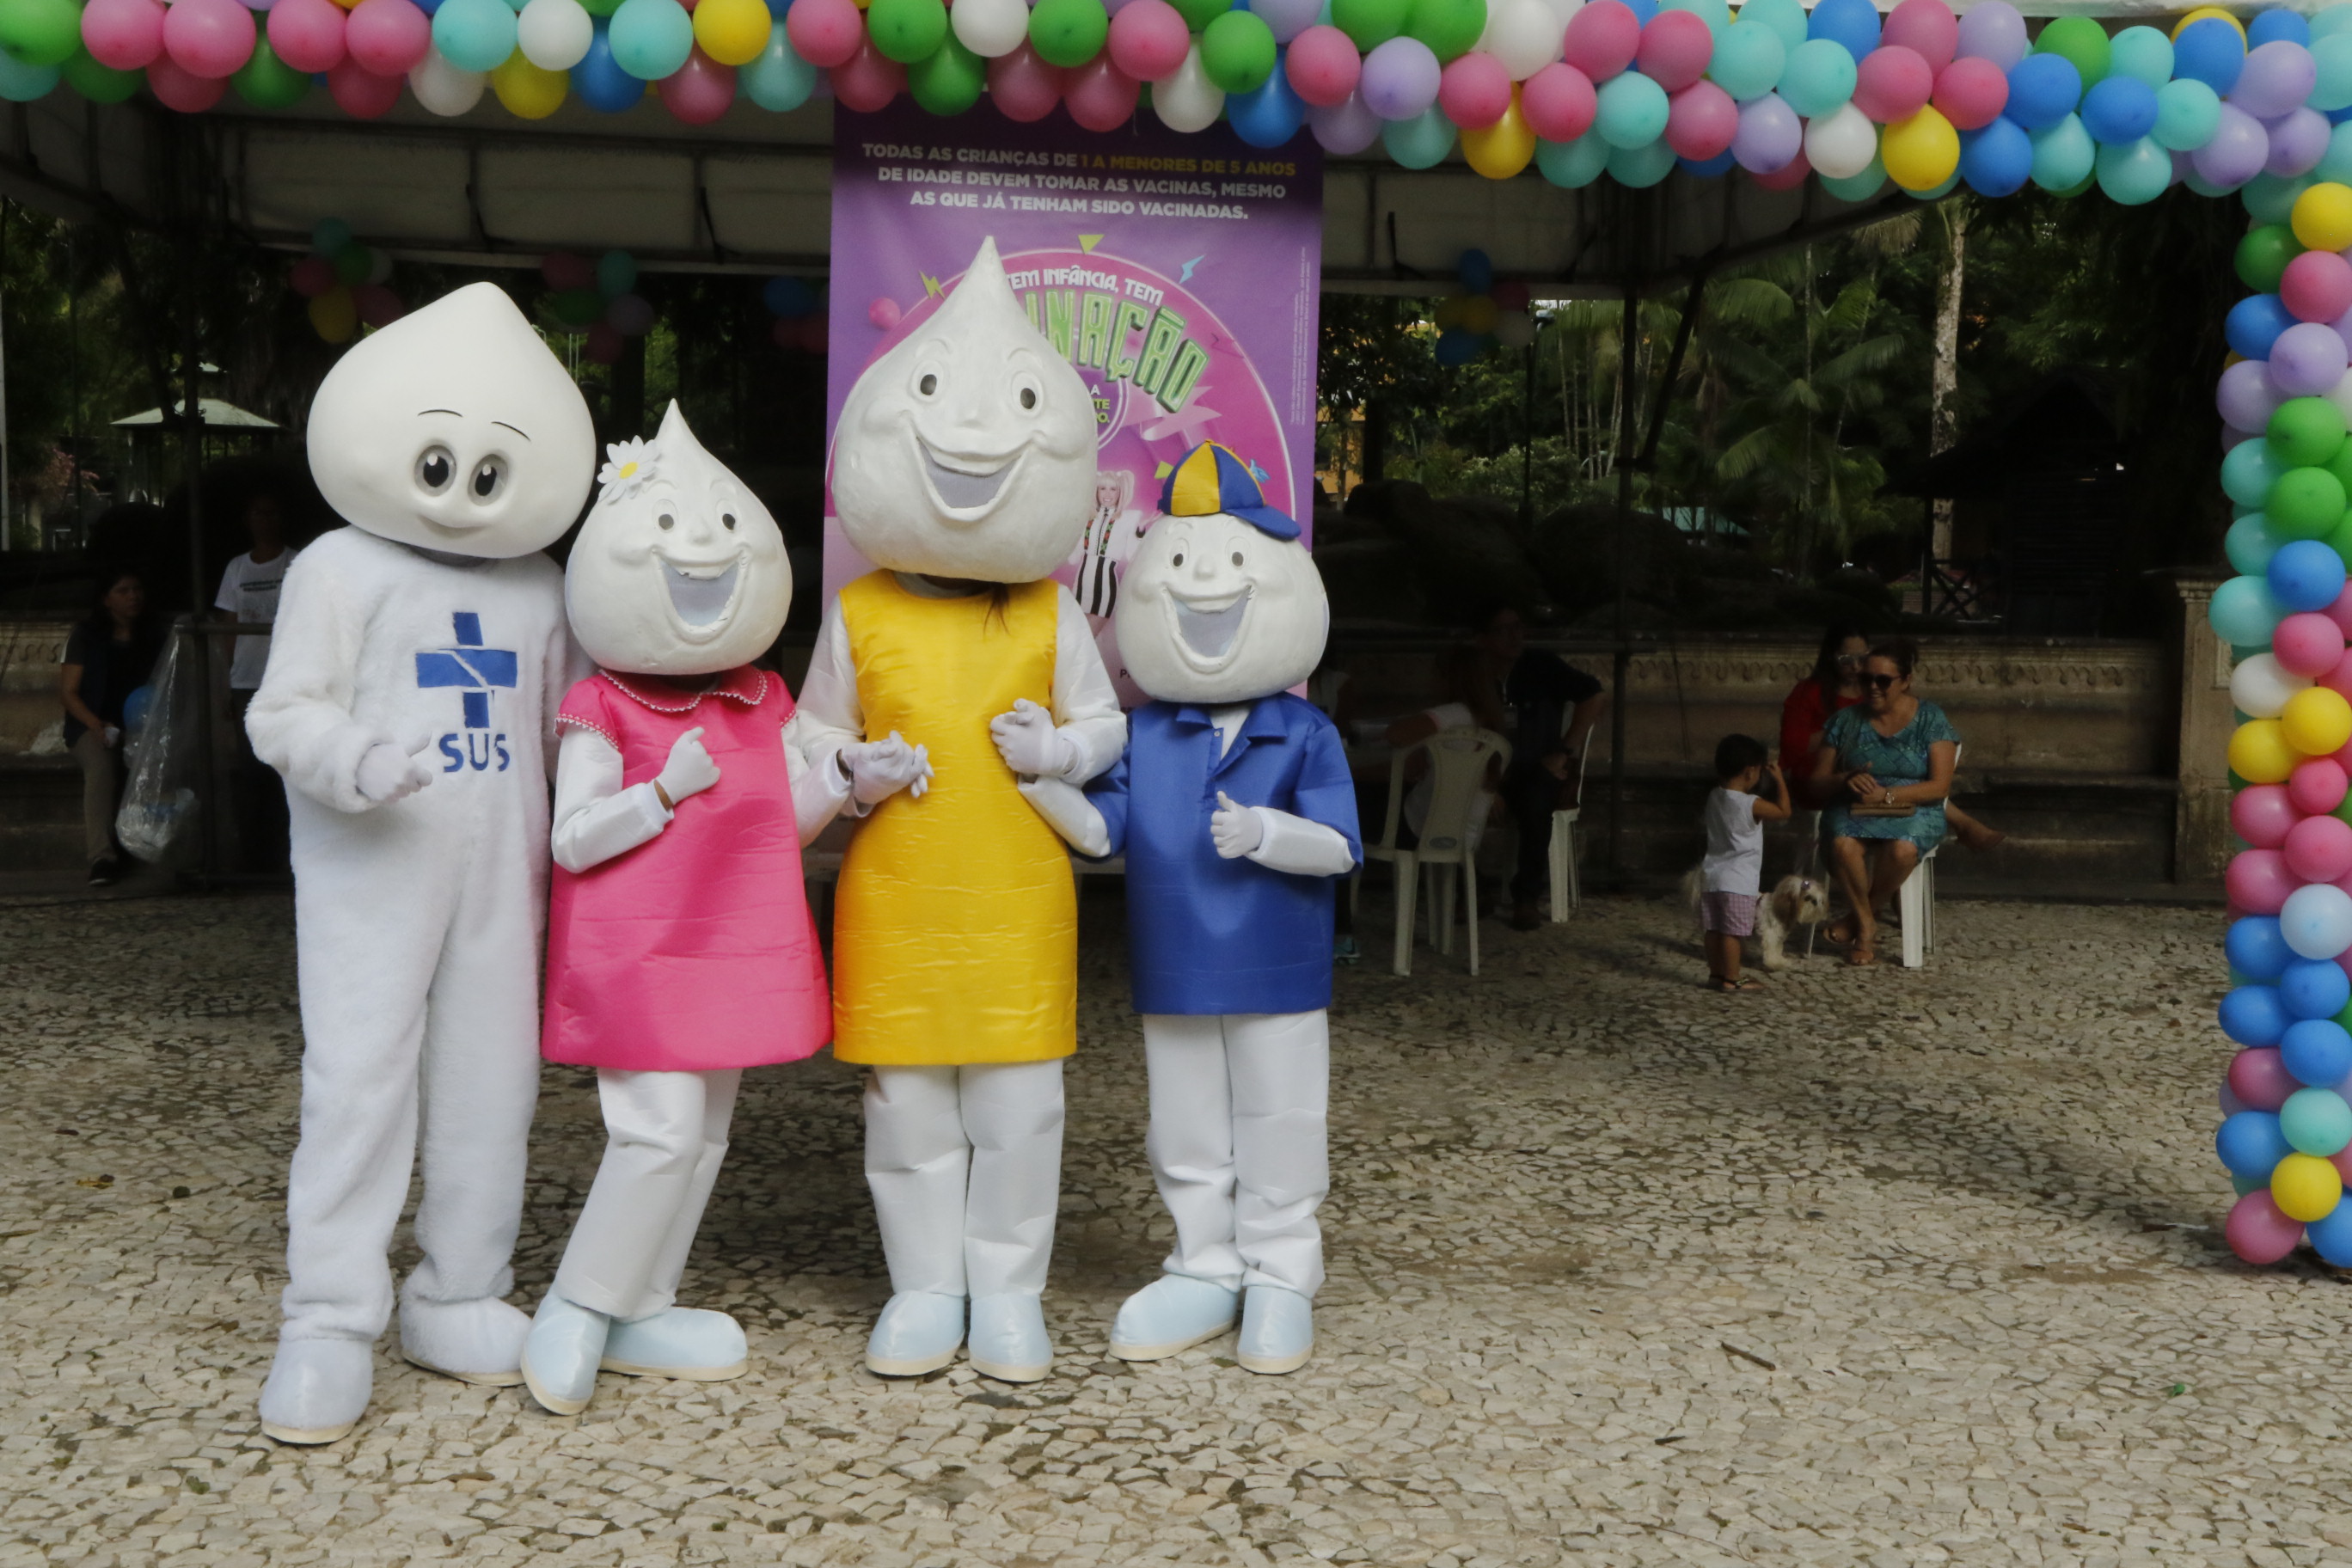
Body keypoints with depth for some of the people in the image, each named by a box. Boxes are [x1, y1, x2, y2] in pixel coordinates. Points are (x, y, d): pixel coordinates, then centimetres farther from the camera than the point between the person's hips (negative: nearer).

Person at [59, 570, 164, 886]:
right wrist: (94, 723, -16)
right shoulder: (87, 636, 5)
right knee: (101, 767, -35)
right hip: (94, 726, -3)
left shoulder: (154, 638, 14)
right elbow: (67, 690, 0)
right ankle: (101, 857, -43)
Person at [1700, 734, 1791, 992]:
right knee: (1731, 932, -3)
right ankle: (1731, 980, 0)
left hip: (1711, 876, 8)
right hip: (1738, 880, -7)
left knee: (1715, 929, 12)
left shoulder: (1715, 797, 6)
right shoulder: (1751, 805, -17)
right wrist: (1779, 781, 3)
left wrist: (1772, 786, 19)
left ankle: (1716, 973, 20)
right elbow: (1783, 812, -5)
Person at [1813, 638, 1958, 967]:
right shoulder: (1846, 720, 8)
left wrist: (1886, 795, -18)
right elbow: (1818, 778, 10)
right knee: (1843, 844, -36)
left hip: (1913, 810, -1)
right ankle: (1866, 925, -14)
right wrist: (1847, 780, -13)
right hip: (1855, 810, 2)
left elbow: (1939, 786, -7)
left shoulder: (1931, 719, 1)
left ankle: (1856, 918, -12)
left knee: (1903, 848, -38)